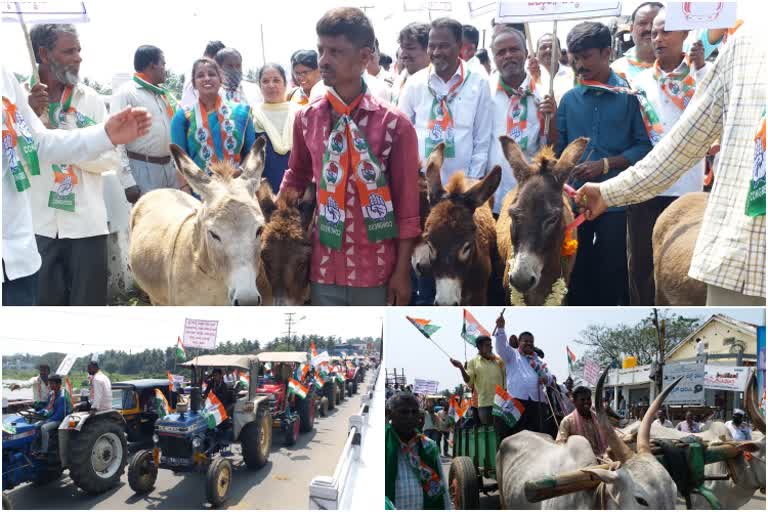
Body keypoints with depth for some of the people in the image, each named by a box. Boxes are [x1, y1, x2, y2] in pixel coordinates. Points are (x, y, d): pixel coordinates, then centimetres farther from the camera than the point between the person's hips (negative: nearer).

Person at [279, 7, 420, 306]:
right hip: (323, 266, 3)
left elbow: (407, 204, -8)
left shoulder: (394, 124, -10)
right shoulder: (306, 118, 0)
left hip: (376, 269, -3)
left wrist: (402, 269, -7)